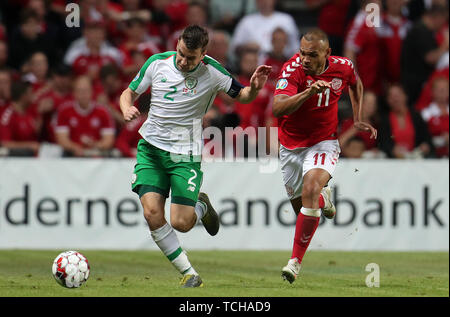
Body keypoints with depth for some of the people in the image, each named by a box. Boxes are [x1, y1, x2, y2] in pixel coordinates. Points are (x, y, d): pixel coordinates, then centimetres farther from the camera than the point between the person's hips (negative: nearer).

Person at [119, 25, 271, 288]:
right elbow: (129, 92, 8)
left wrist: (254, 88, -21)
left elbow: (241, 95, 2)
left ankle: (201, 206, 29)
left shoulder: (211, 72, -10)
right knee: (152, 214, -14)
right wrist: (127, 108, -15)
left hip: (185, 154, -2)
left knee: (181, 224, -9)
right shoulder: (157, 63, -4)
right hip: (151, 147, 2)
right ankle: (189, 274, 0)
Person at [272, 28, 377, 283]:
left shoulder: (343, 67, -12)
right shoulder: (293, 69, -22)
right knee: (300, 206, 11)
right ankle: (324, 198, 50)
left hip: (323, 143, -1)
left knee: (310, 189, -27)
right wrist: (308, 92, -49)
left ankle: (296, 261, -21)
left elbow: (356, 84, 15)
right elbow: (277, 108, -36)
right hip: (292, 145, 1)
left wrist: (358, 119, 8)